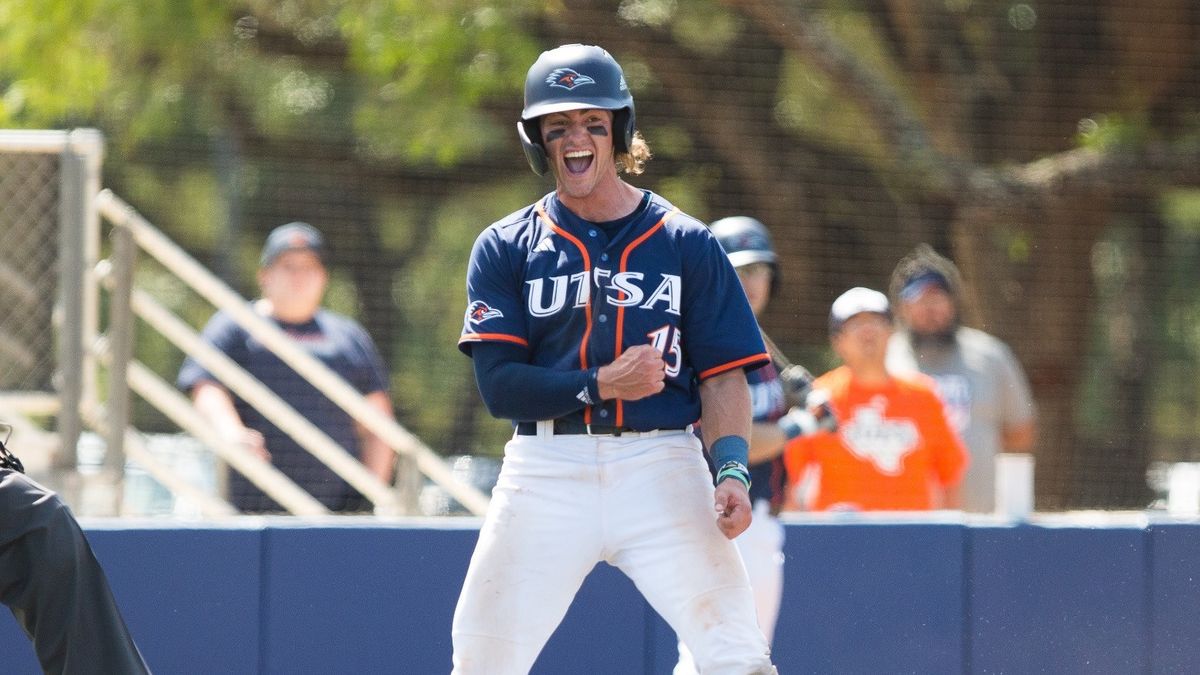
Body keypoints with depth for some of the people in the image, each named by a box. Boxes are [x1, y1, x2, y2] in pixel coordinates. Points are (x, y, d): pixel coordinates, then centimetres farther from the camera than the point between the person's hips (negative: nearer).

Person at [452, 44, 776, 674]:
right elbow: (498, 384, -1)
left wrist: (732, 470, -12)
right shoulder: (505, 248, 9)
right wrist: (602, 385, -14)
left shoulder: (686, 242, 10)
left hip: (661, 470, -1)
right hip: (546, 472, 1)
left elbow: (722, 376, 4)